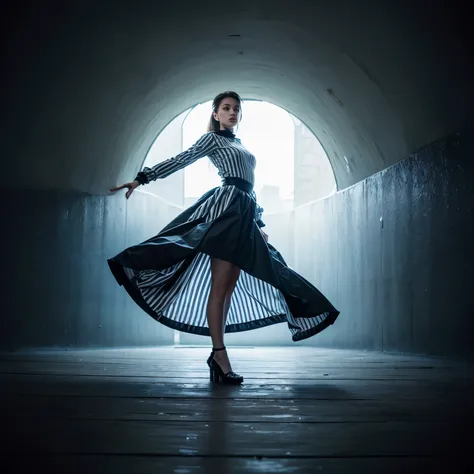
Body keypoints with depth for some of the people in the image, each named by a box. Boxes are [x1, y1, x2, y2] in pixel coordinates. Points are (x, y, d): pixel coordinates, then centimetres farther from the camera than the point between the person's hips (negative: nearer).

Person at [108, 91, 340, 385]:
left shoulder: (240, 146, 29)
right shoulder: (213, 139, 10)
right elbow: (180, 161, 1)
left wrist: (260, 223, 27)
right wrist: (142, 179, -9)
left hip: (245, 216, 7)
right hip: (226, 206, -7)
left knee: (230, 287, 3)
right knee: (220, 285, -12)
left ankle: (217, 354, 5)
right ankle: (220, 356, -16)